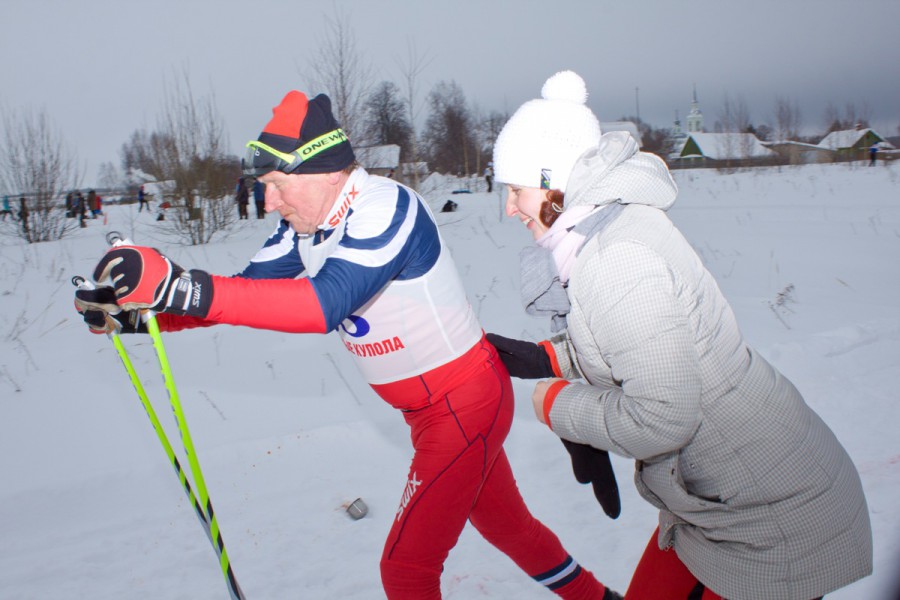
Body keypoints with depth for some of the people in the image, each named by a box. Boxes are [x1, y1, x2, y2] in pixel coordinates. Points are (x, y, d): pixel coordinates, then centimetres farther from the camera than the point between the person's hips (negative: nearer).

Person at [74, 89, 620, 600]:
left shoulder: (386, 207, -26)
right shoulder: (306, 224, 0)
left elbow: (326, 305, -40)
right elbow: (247, 290, -2)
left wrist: (183, 287, -47)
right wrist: (140, 311, -13)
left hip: (467, 403, -9)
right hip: (430, 408, 9)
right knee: (506, 523, 25)